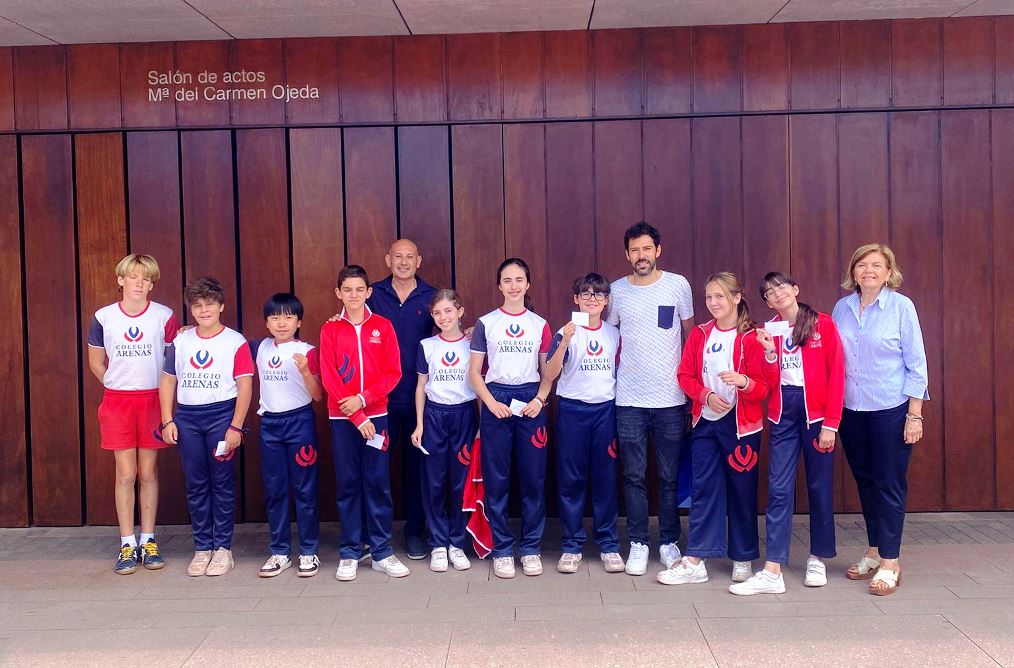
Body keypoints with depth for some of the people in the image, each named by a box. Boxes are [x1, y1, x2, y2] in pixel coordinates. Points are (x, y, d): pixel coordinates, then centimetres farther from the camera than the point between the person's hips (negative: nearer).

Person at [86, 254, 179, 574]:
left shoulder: (165, 317, -3)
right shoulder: (103, 317, 0)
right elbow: (96, 362, 13)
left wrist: (163, 392, 2)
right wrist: (117, 385, 9)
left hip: (153, 400, 0)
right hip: (117, 402, 0)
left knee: (148, 472, 6)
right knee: (125, 473, 1)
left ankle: (148, 542, 15)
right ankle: (127, 545, 9)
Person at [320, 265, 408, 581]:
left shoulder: (382, 326, 3)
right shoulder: (330, 330, 2)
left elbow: (393, 372, -1)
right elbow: (329, 377, -4)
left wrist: (363, 399, -14)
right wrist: (356, 416, -11)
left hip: (375, 414, 0)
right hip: (341, 417, 0)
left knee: (378, 482, 2)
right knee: (347, 484, 4)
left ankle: (382, 552, 10)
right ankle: (349, 554, 12)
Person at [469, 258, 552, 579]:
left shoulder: (539, 324, 8)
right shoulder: (486, 323, 4)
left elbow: (547, 372, 11)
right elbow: (474, 372, 4)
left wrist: (539, 400, -7)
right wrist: (491, 403, -9)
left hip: (530, 402, 1)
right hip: (496, 401, -1)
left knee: (533, 478, 2)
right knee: (496, 479, 1)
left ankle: (531, 548, 14)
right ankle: (502, 550, 12)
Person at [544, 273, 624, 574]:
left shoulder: (614, 334, 7)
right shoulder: (566, 332, -5)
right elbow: (550, 373, -15)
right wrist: (565, 341, -29)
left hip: (605, 409, 3)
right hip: (572, 410, -3)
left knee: (606, 478, 7)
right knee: (571, 479, 4)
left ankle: (608, 544, 17)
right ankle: (571, 545, 13)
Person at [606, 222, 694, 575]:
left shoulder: (678, 285, 1)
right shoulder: (617, 291, 3)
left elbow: (690, 335, 9)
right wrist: (611, 382, 7)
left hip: (671, 398, 0)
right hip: (629, 400, 1)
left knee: (670, 476, 7)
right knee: (634, 476, 4)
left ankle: (669, 542, 20)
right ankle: (638, 543, 15)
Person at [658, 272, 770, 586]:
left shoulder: (751, 337, -6)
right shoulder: (700, 335, 6)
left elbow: (763, 387, -8)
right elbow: (685, 376, 5)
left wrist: (743, 381, -30)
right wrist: (706, 395, -13)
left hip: (741, 424, -3)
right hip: (705, 422, 3)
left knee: (742, 489, 5)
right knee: (704, 489, 4)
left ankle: (743, 559, 20)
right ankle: (695, 562, 6)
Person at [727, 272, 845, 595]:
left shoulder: (823, 325, -1)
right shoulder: (769, 331, 8)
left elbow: (836, 376, -5)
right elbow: (769, 384, 3)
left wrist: (831, 424, -10)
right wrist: (770, 353, -13)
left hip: (816, 412, -2)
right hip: (782, 414, 2)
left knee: (819, 486, 7)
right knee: (778, 489, -3)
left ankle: (817, 559, 25)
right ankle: (772, 572, -4)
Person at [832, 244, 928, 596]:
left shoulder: (901, 306, -7)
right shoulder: (841, 308, 4)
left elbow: (916, 363, -6)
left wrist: (915, 415, -9)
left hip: (891, 410, -4)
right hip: (850, 410, 4)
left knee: (889, 484, 2)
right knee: (865, 481, 13)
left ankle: (889, 563, 10)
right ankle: (874, 551, 27)